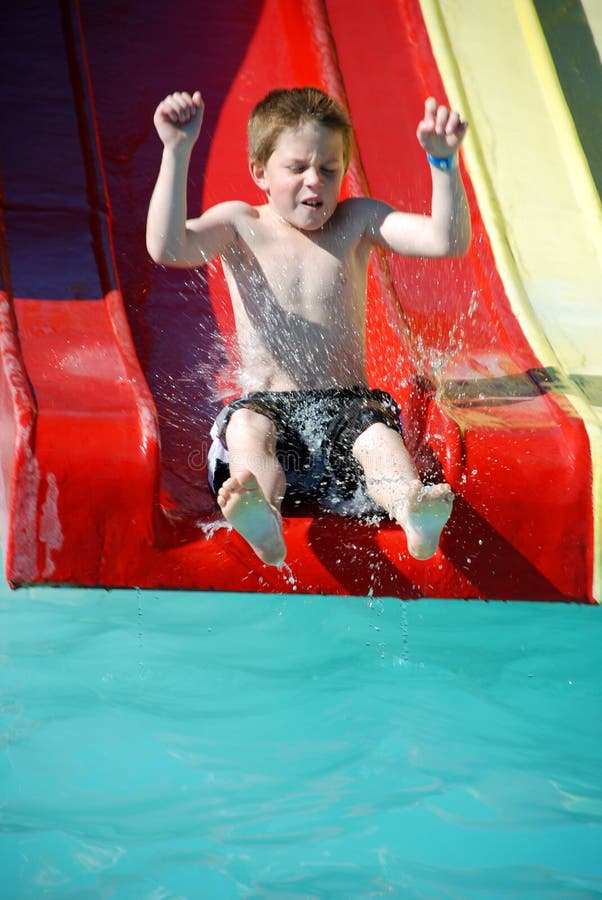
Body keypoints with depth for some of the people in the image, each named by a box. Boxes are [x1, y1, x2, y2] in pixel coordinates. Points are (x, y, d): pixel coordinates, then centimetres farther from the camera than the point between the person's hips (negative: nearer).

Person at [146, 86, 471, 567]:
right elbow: (167, 248, -17)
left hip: (348, 402, 1)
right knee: (248, 427, -35)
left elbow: (448, 240, -5)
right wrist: (177, 152, -25)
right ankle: (262, 516, -66)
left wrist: (444, 163, -20)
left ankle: (413, 509, -64)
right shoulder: (239, 226, 3)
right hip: (269, 403, -1)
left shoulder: (357, 221, 7)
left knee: (379, 436, -32)